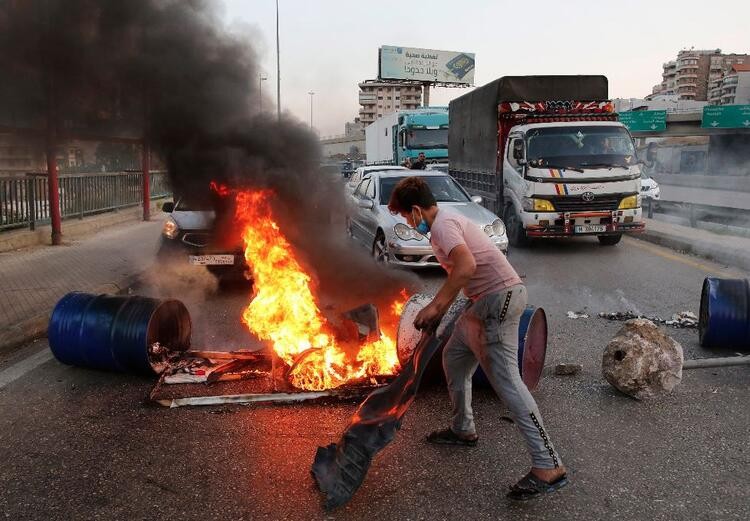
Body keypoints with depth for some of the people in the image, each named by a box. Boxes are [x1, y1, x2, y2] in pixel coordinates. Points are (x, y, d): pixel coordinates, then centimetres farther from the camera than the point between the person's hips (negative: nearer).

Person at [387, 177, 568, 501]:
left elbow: (466, 266, -29)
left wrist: (434, 306, -21)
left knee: (504, 379, -12)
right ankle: (463, 430, 36)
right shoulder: (444, 224, 19)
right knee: (454, 358, 20)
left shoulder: (443, 224, -12)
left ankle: (548, 467, -11)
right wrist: (440, 313, 22)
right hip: (487, 300, 11)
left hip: (500, 296, -11)